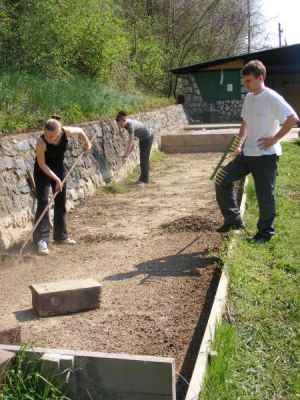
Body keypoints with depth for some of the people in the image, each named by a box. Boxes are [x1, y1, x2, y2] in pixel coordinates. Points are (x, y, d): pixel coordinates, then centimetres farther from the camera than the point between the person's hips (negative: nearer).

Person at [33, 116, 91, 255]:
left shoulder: (67, 132, -27)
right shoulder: (41, 142, -34)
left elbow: (80, 131, -4)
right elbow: (42, 164, -24)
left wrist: (87, 143, 11)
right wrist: (56, 179, -28)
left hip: (59, 167, 4)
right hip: (43, 170, -4)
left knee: (61, 202, 8)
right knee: (43, 201, -14)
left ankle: (61, 235, 20)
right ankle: (41, 239, -12)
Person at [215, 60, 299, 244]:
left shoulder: (272, 98, -15)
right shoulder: (248, 98, 9)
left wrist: (274, 139, -18)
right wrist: (239, 144, 9)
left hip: (266, 155, -8)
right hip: (247, 153, 8)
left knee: (265, 195, 2)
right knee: (223, 181, 3)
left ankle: (265, 232, 19)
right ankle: (233, 220, 13)